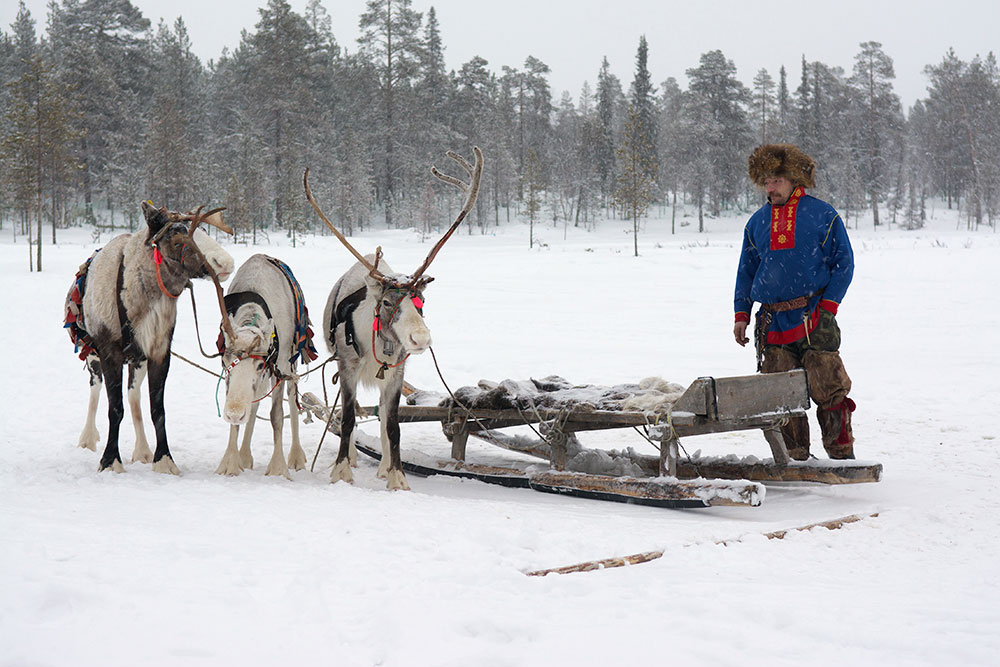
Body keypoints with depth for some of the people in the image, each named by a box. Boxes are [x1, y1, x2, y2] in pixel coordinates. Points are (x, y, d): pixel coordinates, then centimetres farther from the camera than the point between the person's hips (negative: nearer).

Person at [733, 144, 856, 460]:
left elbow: (843, 263, 3)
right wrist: (741, 315, 12)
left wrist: (827, 306, -7)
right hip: (773, 324, 4)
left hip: (814, 319, -4)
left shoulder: (823, 215, 3)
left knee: (828, 388, -7)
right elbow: (746, 271, 21)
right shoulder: (757, 222, 15)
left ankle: (842, 452, 4)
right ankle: (795, 456, 11)